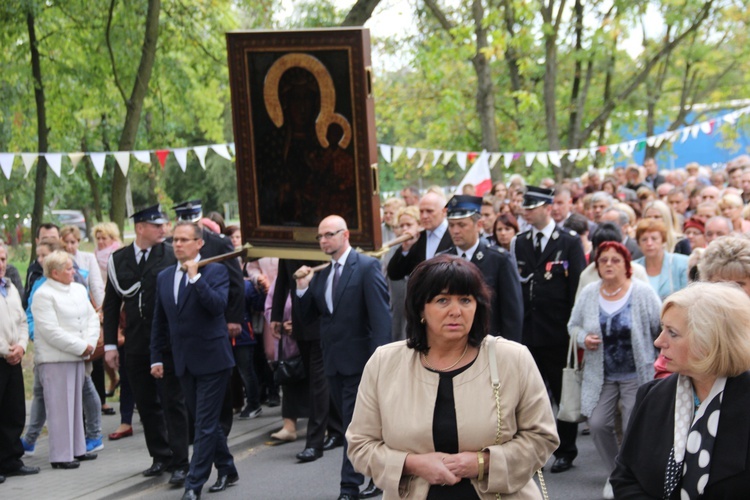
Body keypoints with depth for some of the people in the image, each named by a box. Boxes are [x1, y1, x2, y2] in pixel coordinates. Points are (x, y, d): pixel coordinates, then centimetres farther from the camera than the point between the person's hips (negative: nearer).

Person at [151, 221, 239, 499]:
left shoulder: (215, 271, -6)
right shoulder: (164, 277, 10)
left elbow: (218, 305, -23)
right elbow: (159, 321, 15)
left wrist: (195, 276, -22)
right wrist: (156, 357, 13)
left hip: (212, 359, -6)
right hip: (184, 362, 6)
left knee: (205, 424, -5)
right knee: (205, 421, 15)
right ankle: (227, 470, 30)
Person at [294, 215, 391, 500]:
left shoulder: (367, 267, -10)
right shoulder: (322, 273, 11)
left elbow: (380, 315, -14)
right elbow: (309, 315, 13)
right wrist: (303, 287, -4)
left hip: (358, 359, -7)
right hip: (333, 360, 7)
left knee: (355, 424, -5)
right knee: (351, 422, 14)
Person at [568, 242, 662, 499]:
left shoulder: (642, 293, -11)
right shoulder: (588, 293, -1)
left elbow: (662, 330, -6)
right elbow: (574, 324, 11)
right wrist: (583, 338, -11)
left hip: (637, 374, -3)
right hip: (601, 375, 3)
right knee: (598, 424, -3)